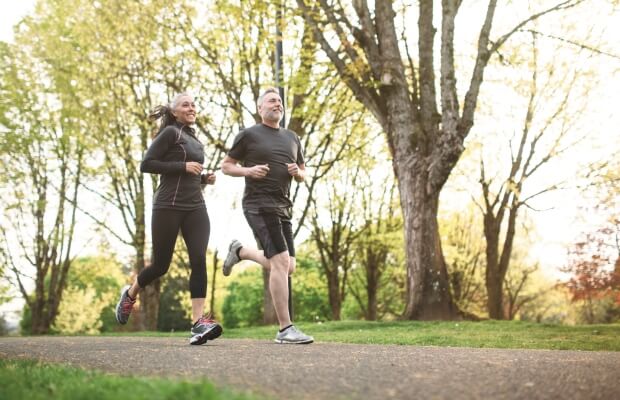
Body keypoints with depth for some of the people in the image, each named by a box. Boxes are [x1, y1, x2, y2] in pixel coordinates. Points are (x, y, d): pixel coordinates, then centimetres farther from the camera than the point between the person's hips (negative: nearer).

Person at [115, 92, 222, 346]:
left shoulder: (195, 141, 21)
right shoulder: (170, 132, -1)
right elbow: (146, 164, -10)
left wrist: (204, 179, 9)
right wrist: (183, 166, -15)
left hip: (195, 207, 6)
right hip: (168, 207, -6)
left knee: (199, 261, -13)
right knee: (161, 265, 3)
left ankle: (198, 323, -19)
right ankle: (130, 294, 33)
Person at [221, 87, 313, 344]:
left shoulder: (292, 138, 18)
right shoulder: (248, 135, 2)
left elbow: (302, 175, 24)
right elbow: (226, 166, 6)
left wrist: (297, 172, 0)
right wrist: (248, 170, -13)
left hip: (283, 208, 7)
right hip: (259, 205, -7)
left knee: (287, 268, 10)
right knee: (281, 261, -18)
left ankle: (239, 251, 34)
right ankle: (285, 329, -15)